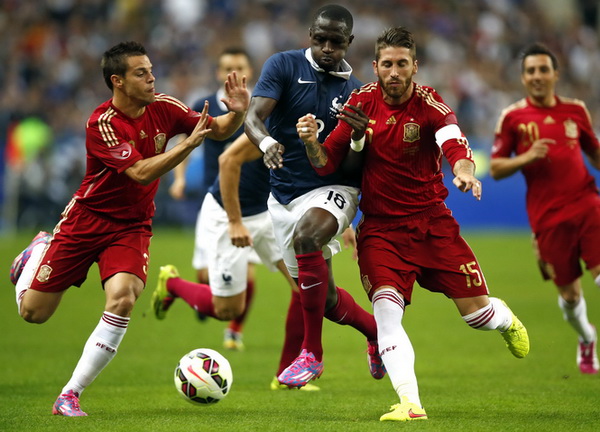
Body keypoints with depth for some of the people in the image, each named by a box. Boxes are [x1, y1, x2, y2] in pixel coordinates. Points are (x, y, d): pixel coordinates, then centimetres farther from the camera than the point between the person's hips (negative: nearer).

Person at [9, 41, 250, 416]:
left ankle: (70, 395, -17)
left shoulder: (162, 108, -5)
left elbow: (218, 130, 1)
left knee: (123, 298, -26)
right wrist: (189, 143, -35)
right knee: (34, 311, 3)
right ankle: (38, 253, 40)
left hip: (132, 226, 3)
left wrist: (237, 113, -21)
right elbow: (141, 173, -29)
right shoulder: (102, 124, -21)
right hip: (87, 219, -3)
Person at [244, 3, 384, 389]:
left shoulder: (355, 91, 1)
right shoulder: (284, 66, -4)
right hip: (285, 195, 2)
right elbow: (254, 117, -15)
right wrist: (266, 142, -38)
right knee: (325, 298, 9)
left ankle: (312, 353, -25)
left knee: (306, 236, -36)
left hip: (333, 189, -2)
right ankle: (377, 332, 43)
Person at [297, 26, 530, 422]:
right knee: (387, 309, -21)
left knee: (475, 311, 1)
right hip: (380, 226, 1)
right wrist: (311, 141, -20)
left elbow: (454, 142, -30)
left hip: (431, 220, -1)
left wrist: (464, 170, -52)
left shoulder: (428, 103, -11)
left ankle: (507, 320, 39)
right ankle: (410, 403, -22)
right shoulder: (362, 101, -2)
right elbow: (327, 163, 3)